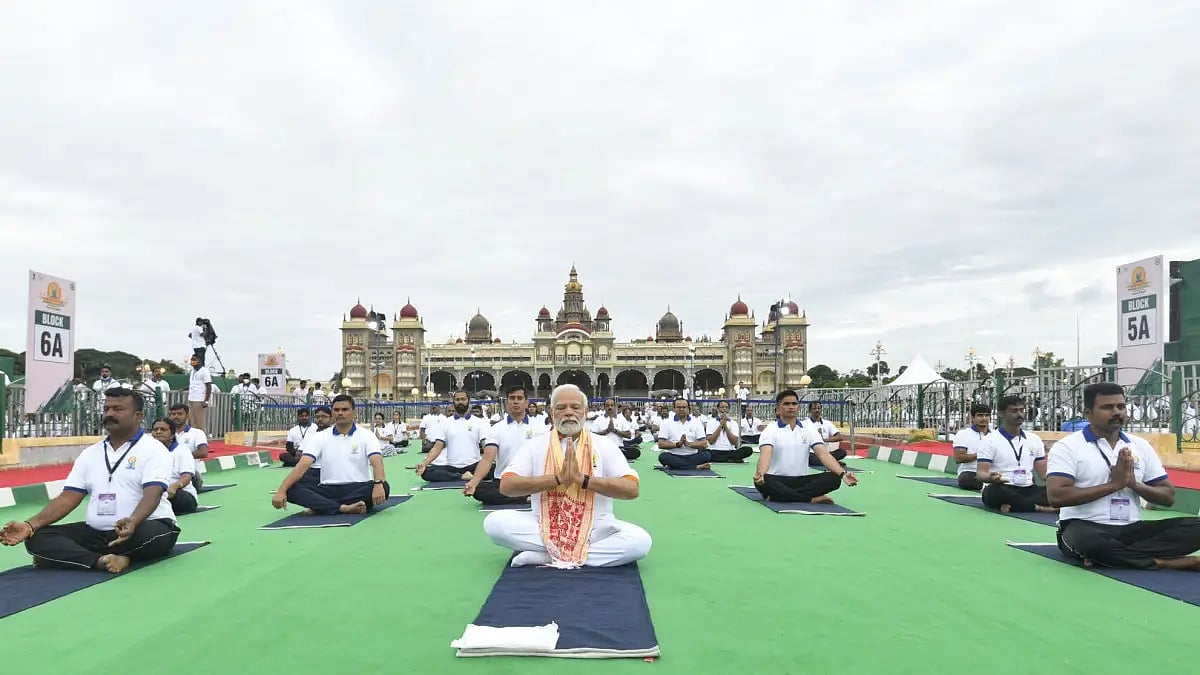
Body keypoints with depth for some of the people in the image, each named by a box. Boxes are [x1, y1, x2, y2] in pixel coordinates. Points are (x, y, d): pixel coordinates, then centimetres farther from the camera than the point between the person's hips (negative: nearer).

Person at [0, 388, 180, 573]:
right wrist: (30, 525, -8)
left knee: (150, 533, -40)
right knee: (37, 537, -12)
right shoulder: (89, 454, 13)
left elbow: (152, 494, -20)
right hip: (96, 533, 6)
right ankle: (101, 561, -31)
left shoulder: (153, 449, -6)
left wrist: (133, 522, -41)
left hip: (141, 528, -6)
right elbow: (68, 498, 8)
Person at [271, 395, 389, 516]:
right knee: (292, 489, -23)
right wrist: (281, 490, -20)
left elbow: (377, 462, -14)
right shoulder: (320, 437, 7)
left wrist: (379, 484, -36)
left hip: (359, 489, -2)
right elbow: (303, 465, -5)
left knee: (384, 487, -35)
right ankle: (343, 508, -36)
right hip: (328, 490, 2)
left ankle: (320, 506, -30)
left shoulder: (366, 435, 1)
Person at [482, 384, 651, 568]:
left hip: (595, 528, 0)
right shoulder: (534, 445, 2)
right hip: (544, 527, 1)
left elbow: (631, 489, -10)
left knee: (640, 541, -28)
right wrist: (558, 478, -19)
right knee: (494, 522, -24)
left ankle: (543, 556, -21)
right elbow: (506, 486, -10)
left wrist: (583, 479, -20)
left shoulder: (605, 446, 1)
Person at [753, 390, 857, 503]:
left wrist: (843, 473, -24)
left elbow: (823, 454, -5)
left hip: (802, 481, 4)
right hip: (777, 481, -4)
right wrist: (760, 474, -44)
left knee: (834, 478, -21)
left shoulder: (809, 430, 9)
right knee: (764, 481, -38)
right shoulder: (770, 430, -3)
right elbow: (765, 455, -21)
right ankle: (811, 499, -29)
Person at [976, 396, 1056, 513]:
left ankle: (1012, 505, -27)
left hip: (1027, 490, 5)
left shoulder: (1034, 439, 14)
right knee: (995, 491, -39)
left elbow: (1043, 473, 14)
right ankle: (1038, 507, -24)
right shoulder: (990, 440, -2)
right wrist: (990, 478, -34)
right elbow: (981, 472, -9)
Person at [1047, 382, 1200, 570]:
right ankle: (1165, 561, -19)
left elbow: (1168, 497, 14)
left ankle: (1107, 556, -25)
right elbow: (1056, 496, -18)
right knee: (1087, 540, -40)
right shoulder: (1067, 446, -5)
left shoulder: (1141, 445, 13)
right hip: (1084, 527, -5)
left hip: (1132, 529, 6)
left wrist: (1135, 484, -8)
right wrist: (1114, 484, -15)